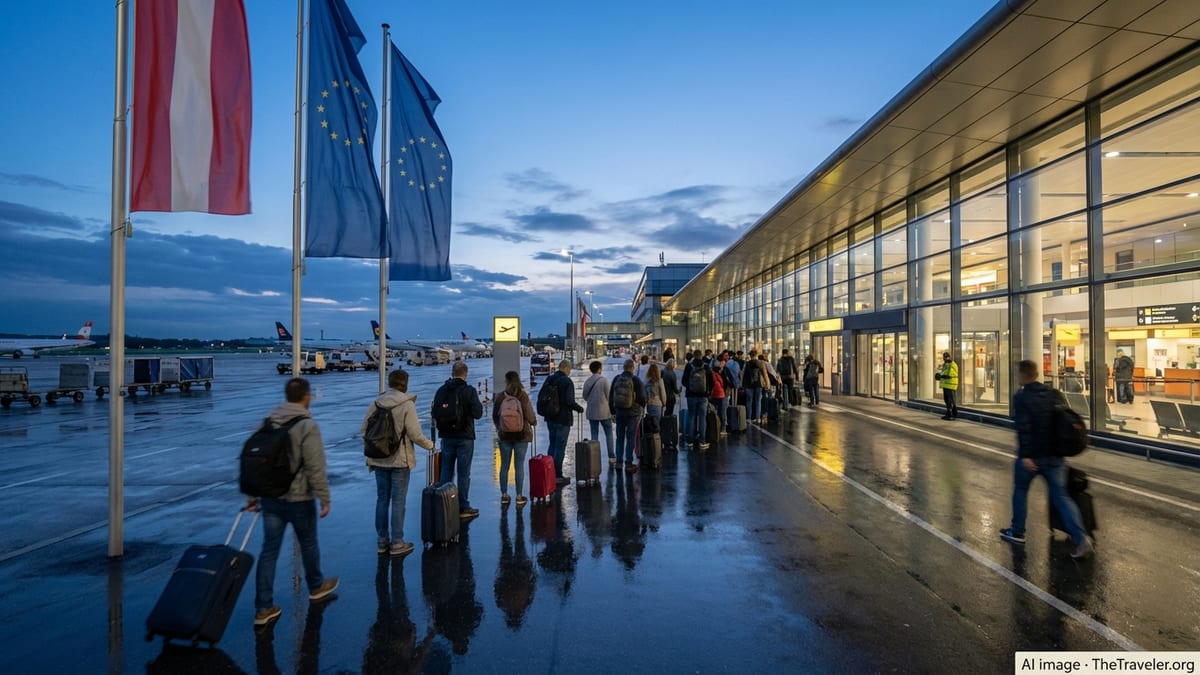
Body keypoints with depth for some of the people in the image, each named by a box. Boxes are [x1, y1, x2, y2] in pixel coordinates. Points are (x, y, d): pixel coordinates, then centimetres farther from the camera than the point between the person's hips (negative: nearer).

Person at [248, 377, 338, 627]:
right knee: (308, 543, 16)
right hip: (299, 499, -5)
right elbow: (316, 468, -20)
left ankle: (263, 608, 11)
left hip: (270, 498, 5)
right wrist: (324, 498, -12)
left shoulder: (267, 422, 4)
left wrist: (253, 496, 17)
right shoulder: (307, 426, -16)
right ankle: (316, 586, 36)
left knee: (269, 549, 9)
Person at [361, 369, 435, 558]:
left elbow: (364, 431, 4)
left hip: (379, 460, 5)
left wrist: (370, 457, 15)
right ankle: (397, 543, 9)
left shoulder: (375, 404, 2)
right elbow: (415, 434, -15)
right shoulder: (407, 404, -13)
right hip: (400, 460, -5)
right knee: (398, 501, 3)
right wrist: (430, 445, 4)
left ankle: (382, 542, 21)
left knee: (382, 500, 13)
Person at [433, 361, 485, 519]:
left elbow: (435, 412, 7)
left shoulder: (441, 390, 1)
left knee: (445, 471, 12)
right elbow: (477, 413, -14)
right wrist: (478, 404, 5)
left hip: (446, 436, 4)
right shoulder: (469, 391, -13)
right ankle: (463, 508, 7)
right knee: (463, 473, 2)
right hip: (464, 437, -4)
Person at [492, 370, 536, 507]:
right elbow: (530, 416, -10)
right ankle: (519, 496, 10)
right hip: (522, 434, -2)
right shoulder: (523, 396, -12)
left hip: (505, 435, 2)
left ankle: (504, 495, 16)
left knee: (504, 465, 11)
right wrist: (534, 422, 13)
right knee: (519, 466, 5)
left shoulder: (500, 397, -5)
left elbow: (495, 416, 5)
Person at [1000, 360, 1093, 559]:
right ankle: (1081, 537, -7)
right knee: (1061, 496, 8)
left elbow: (1023, 428, -21)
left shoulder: (1021, 397, -12)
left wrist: (1025, 455, -21)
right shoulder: (1054, 394, 8)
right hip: (1055, 456, 5)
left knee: (1020, 490, 15)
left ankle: (1017, 532, 25)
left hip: (1031, 456, -5)